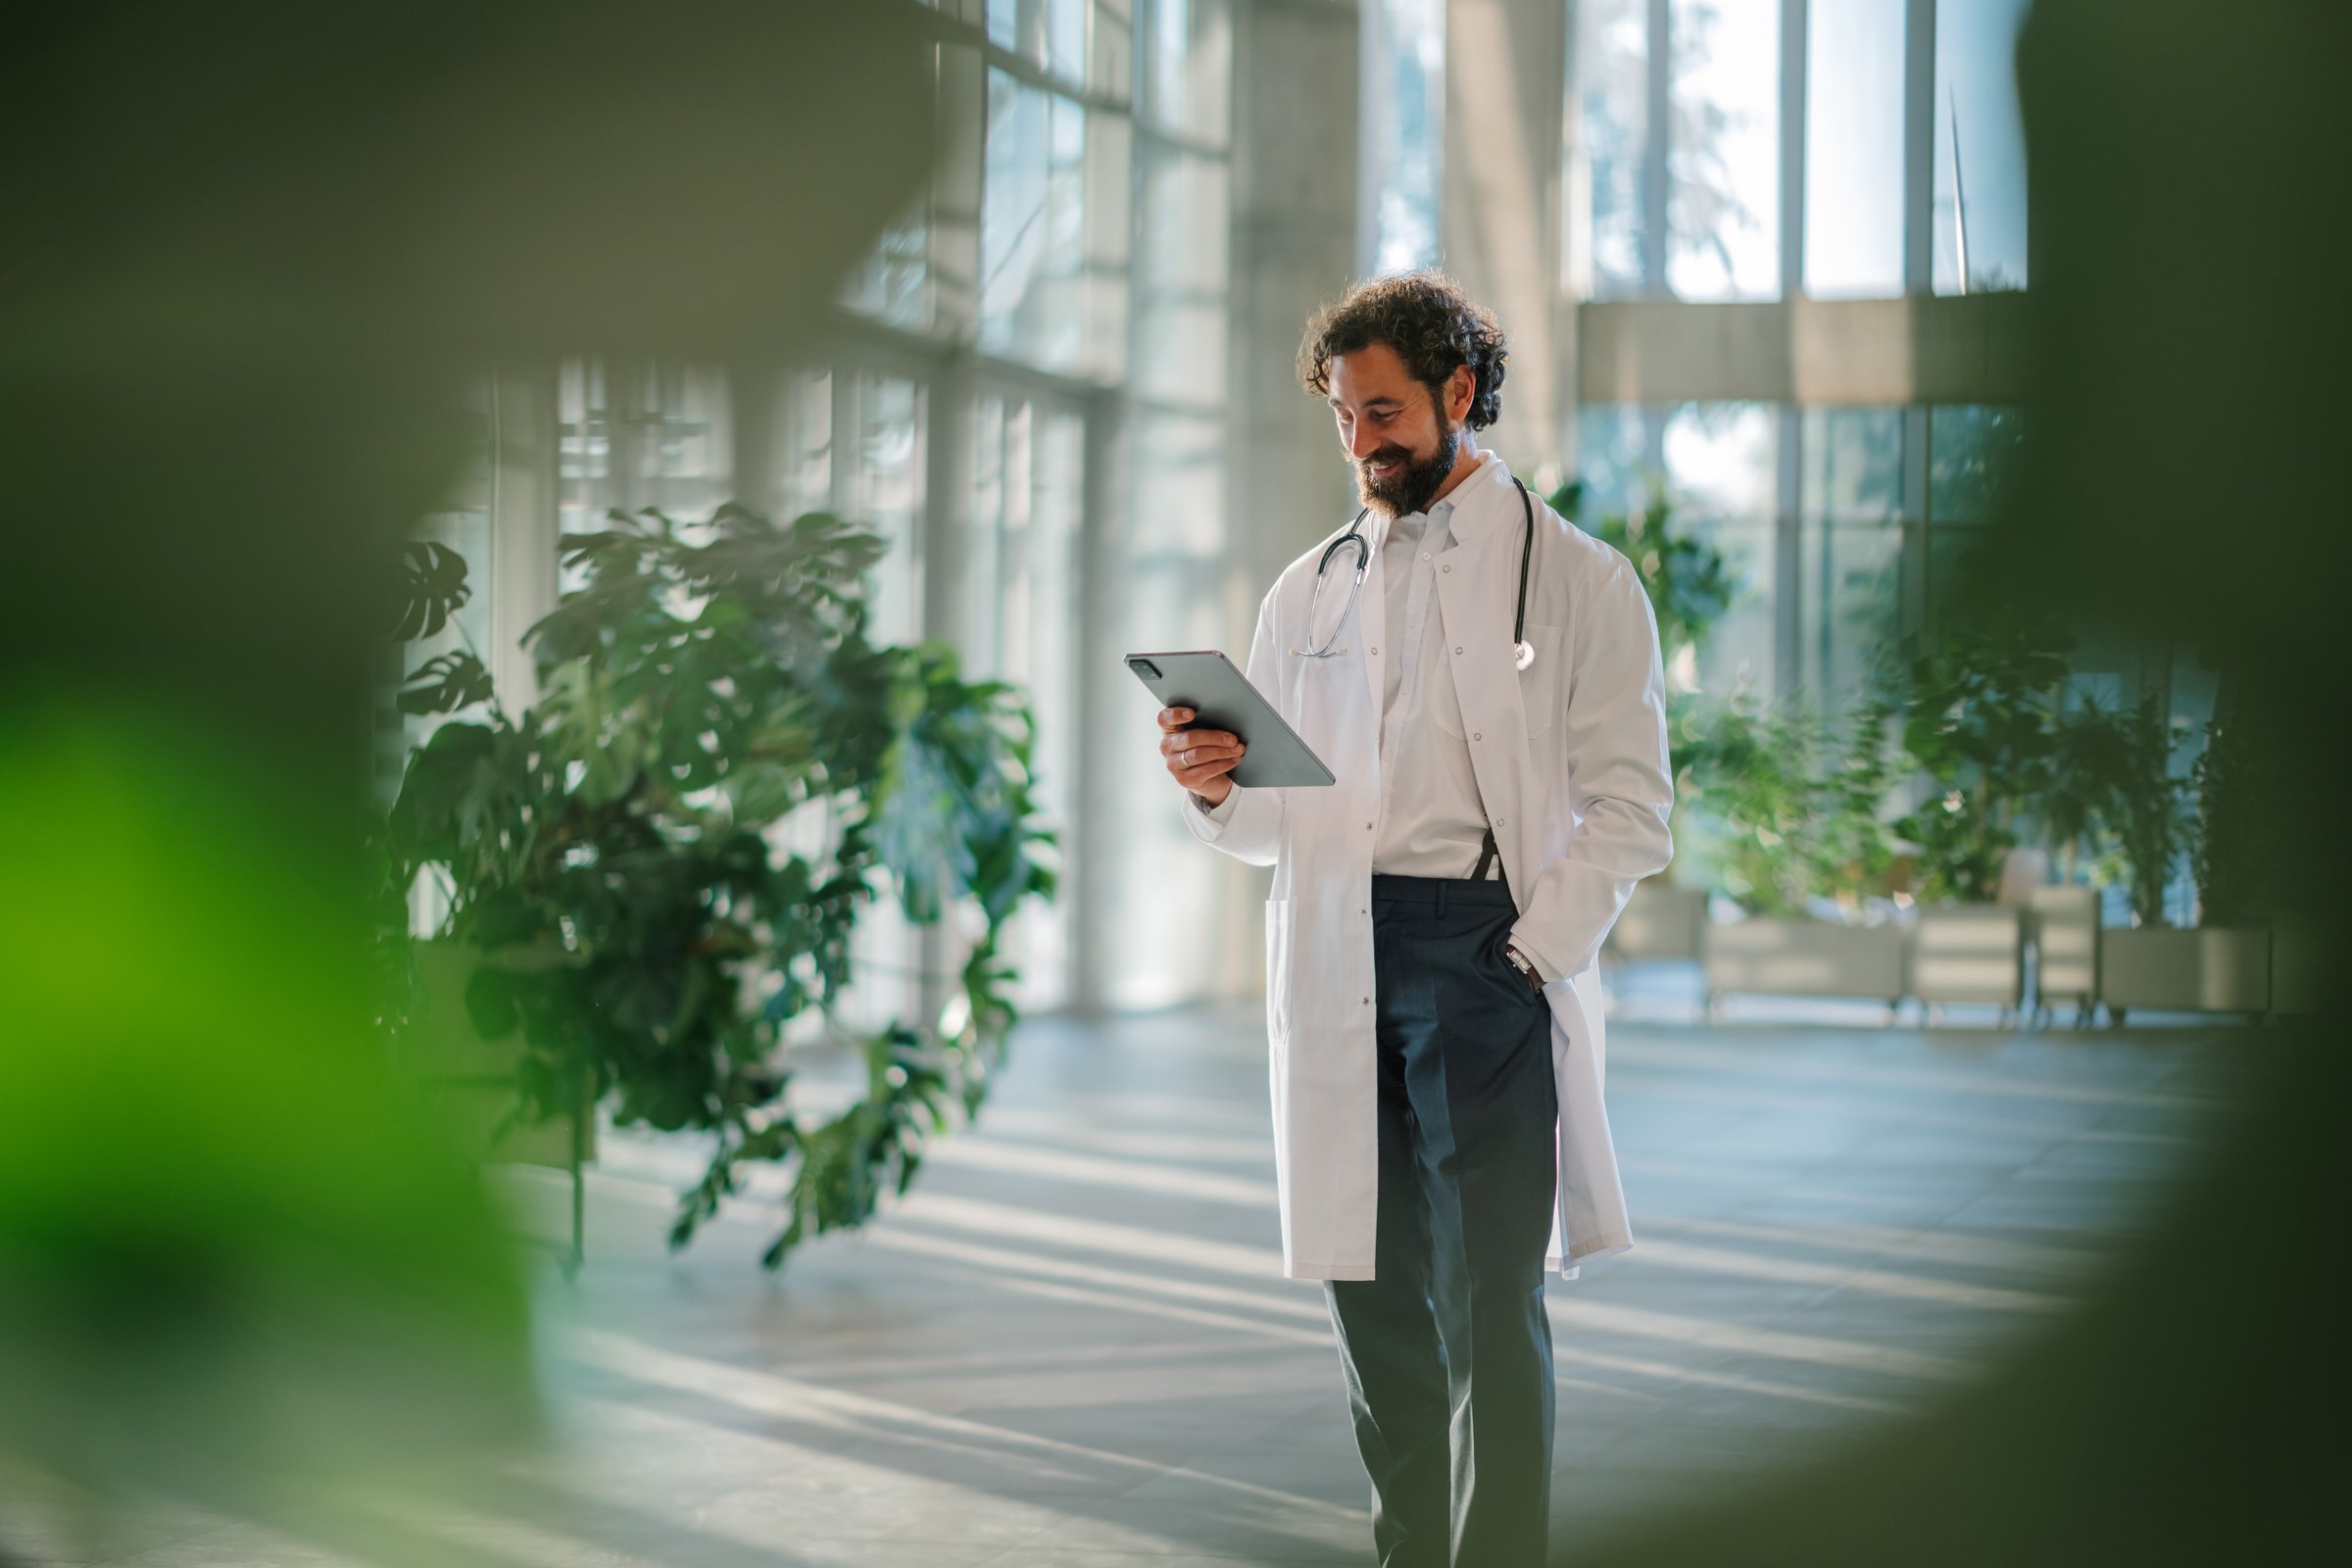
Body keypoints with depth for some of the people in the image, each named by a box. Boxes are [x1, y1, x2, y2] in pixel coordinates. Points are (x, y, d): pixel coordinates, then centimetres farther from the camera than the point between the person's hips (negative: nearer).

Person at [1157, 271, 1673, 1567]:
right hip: (1335, 961, 5)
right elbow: (1267, 828, 18)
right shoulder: (1309, 594, 18)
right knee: (1369, 1290, 5)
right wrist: (1213, 787, -4)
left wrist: (1532, 953, -11)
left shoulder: (1576, 579, 5)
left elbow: (1628, 808, 0)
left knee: (1487, 1301, -11)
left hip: (1485, 943, -4)